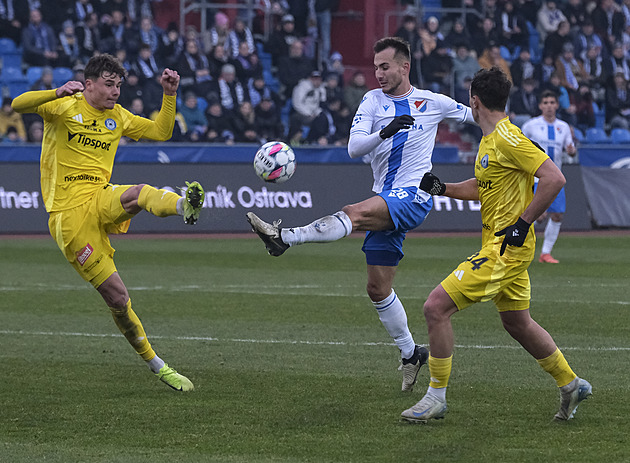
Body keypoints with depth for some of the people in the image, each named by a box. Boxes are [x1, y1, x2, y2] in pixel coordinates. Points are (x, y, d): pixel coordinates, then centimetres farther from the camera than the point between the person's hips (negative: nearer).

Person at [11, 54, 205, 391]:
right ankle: (157, 366, 2)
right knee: (117, 297, -7)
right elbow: (19, 104, -17)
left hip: (100, 201, 4)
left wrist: (170, 94, 5)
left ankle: (184, 205, -66)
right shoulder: (65, 107, -2)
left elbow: (161, 132, 20)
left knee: (142, 193, -34)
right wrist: (57, 93, -34)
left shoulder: (117, 117, 15)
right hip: (68, 216, -4)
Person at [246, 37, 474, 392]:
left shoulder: (432, 102, 5)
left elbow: (472, 115, 23)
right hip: (385, 203, 6)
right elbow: (354, 148, -5)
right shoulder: (373, 100, 9)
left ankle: (284, 238, -48)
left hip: (414, 196, -6)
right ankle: (410, 354, 19)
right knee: (378, 289, 7)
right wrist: (385, 132, -22)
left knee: (356, 213, -34)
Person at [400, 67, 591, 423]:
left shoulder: (508, 139, -18)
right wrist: (441, 188, 12)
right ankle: (571, 384, 33)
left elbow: (554, 178, -24)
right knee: (517, 323, 21)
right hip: (503, 246, 10)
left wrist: (523, 223, -21)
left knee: (436, 307, -12)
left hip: (506, 248, -10)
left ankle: (436, 398, -5)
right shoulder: (490, 140, 12)